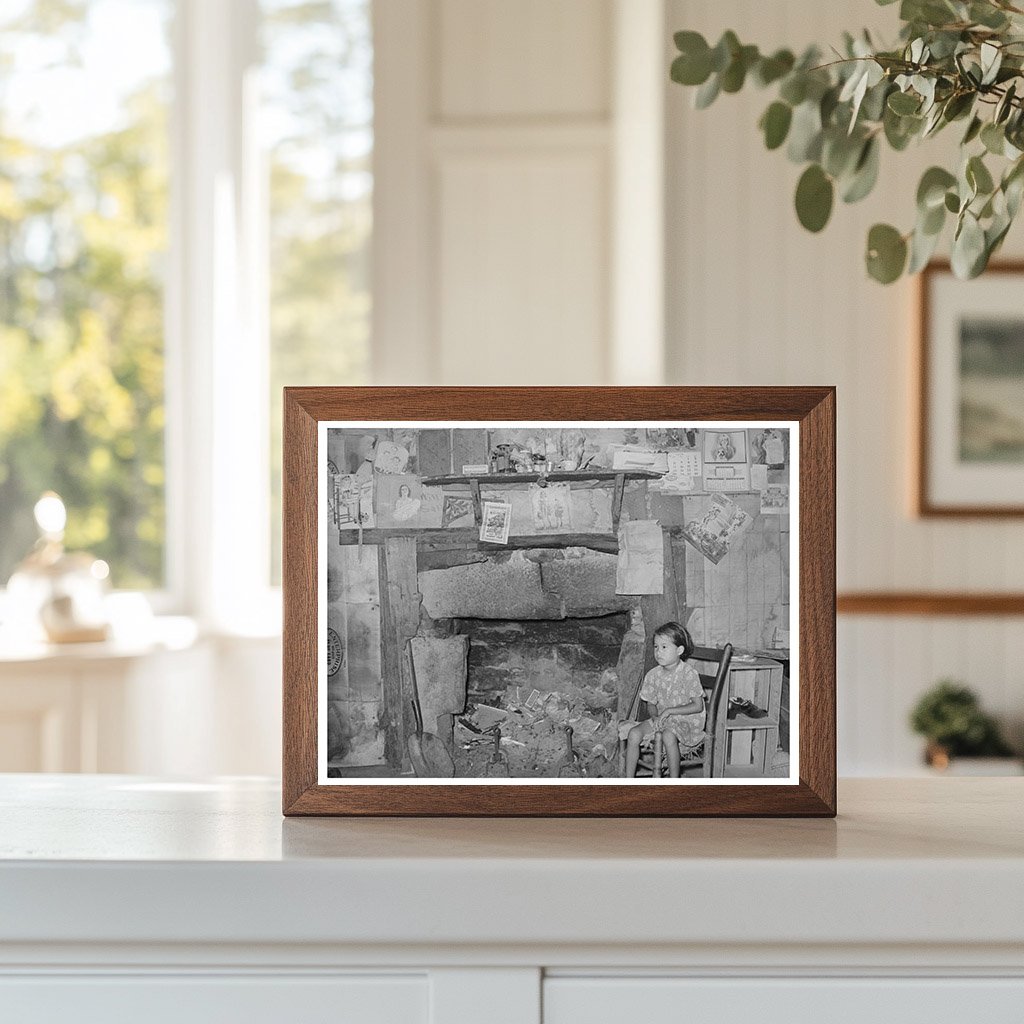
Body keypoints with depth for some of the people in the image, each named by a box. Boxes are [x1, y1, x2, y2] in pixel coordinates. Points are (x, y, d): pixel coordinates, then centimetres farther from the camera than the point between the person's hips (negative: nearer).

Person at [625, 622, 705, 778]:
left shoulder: (688, 673, -13)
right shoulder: (653, 675, 3)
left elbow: (697, 706, -13)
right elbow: (651, 703, 15)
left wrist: (670, 711, -18)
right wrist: (655, 715, -9)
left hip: (686, 721, -6)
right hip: (661, 719, 6)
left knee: (668, 735, -37)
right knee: (634, 734, -18)